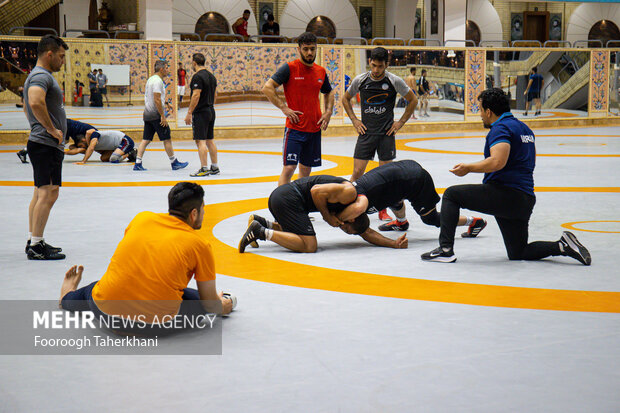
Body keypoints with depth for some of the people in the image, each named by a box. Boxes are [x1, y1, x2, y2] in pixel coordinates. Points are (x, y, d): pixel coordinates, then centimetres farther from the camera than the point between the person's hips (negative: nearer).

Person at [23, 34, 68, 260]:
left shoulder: (38, 76, 20)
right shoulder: (41, 76, -14)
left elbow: (27, 106, 33)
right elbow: (35, 102, -33)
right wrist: (52, 129, -24)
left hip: (42, 143, 11)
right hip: (46, 145, -11)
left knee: (41, 194, 14)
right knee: (48, 194, -12)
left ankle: (33, 241, 20)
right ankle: (36, 247, -12)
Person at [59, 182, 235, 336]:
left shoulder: (142, 218, 6)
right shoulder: (200, 244, -3)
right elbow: (210, 304, 2)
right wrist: (222, 308, 26)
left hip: (107, 310, 5)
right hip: (157, 325, -5)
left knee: (91, 291, 38)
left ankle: (68, 297, 65)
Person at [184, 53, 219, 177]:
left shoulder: (198, 76, -14)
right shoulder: (211, 76, 13)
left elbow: (196, 96, -20)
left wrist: (189, 113, -17)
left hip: (200, 113, -9)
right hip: (211, 111, 9)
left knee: (200, 141, -8)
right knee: (209, 140, 13)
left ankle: (204, 169, -11)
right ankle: (214, 167, 16)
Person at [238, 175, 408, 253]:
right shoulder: (350, 193, -8)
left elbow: (368, 232, 26)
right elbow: (317, 191, -18)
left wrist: (394, 244, 19)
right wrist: (328, 217, -8)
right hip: (287, 198, -10)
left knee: (297, 236, 30)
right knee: (309, 245, -14)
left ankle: (260, 222, 15)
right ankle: (262, 232, -18)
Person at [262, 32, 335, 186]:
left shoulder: (321, 72, 9)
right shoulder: (289, 68, -6)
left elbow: (329, 93, 27)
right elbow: (267, 88, -10)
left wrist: (328, 112, 10)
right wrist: (284, 108, -15)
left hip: (315, 129, 5)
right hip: (294, 128, -5)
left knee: (306, 169, 12)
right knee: (289, 167, -13)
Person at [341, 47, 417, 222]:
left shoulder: (394, 81, -7)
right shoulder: (360, 80, -2)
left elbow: (413, 100, 6)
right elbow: (346, 99, 15)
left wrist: (400, 122, 2)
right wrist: (354, 120, 6)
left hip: (386, 133, -1)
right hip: (366, 131, 1)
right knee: (357, 171, -4)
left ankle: (383, 210, 16)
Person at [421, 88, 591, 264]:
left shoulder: (500, 128, -10)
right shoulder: (524, 128, 19)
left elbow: (497, 162, -25)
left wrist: (468, 168, -13)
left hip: (504, 194, -9)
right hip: (526, 200, 9)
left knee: (451, 195, 5)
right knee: (518, 253, 18)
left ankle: (446, 249, -4)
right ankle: (562, 245, -2)